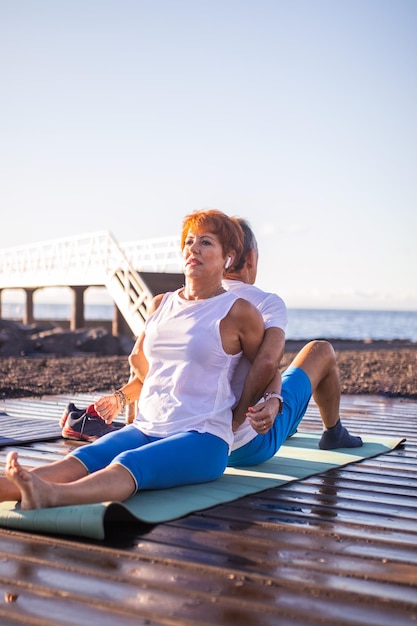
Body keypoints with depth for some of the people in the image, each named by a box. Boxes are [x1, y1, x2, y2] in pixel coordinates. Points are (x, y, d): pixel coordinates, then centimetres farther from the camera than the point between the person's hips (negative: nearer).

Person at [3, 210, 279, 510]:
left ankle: (51, 494, -62)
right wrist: (121, 396, 19)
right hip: (145, 428, 6)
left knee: (130, 464, -36)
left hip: (203, 439, -5)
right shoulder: (161, 305, 14)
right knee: (82, 458, -24)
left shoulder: (239, 312, -2)